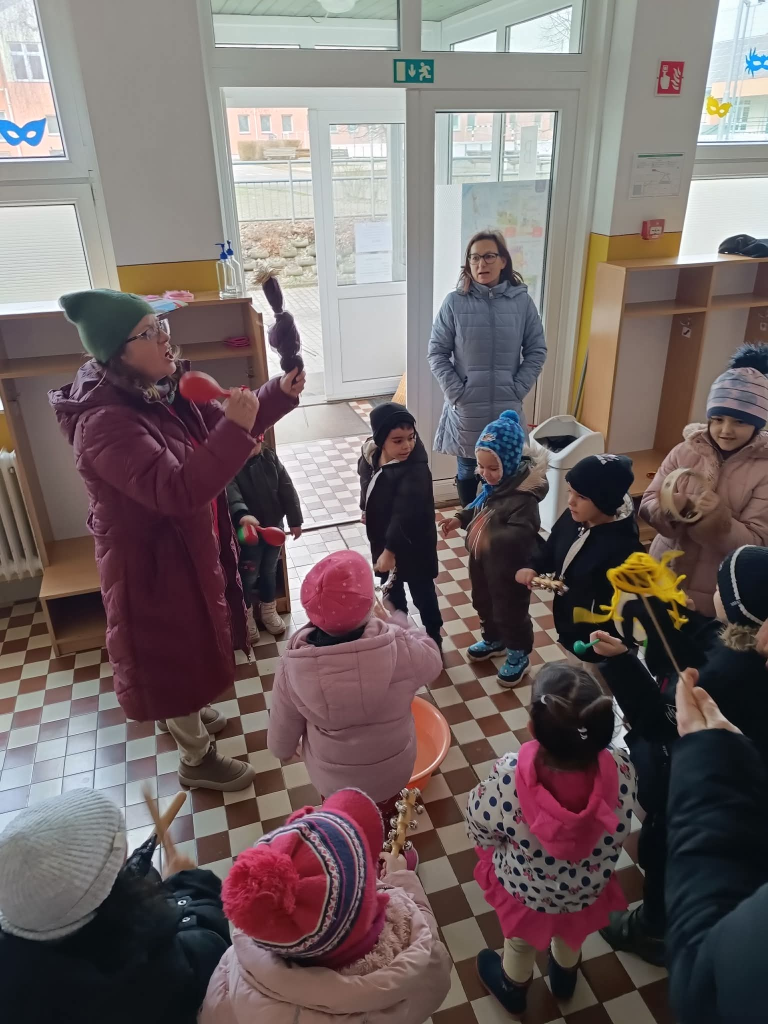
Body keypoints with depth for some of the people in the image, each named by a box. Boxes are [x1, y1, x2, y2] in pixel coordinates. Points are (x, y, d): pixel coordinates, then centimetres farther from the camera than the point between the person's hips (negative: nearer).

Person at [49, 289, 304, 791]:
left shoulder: (166, 390, -2)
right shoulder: (105, 423, -30)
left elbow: (220, 425, 8)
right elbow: (176, 491, -40)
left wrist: (280, 393, -6)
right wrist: (236, 428, -42)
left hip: (191, 544, 9)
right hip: (151, 561, -9)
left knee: (190, 645, 28)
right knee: (175, 653, 11)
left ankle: (189, 715, 56)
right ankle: (197, 759, 34)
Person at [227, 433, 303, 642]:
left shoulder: (270, 458, -4)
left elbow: (287, 489, 1)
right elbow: (230, 492, -36)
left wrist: (295, 520, 1)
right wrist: (241, 514, -55)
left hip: (274, 527, 5)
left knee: (270, 572, 21)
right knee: (248, 577, 11)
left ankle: (268, 611, 44)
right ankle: (246, 616, 35)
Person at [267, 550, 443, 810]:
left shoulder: (294, 663, -27)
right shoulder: (400, 649, -33)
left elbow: (281, 738, -11)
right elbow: (432, 661, -8)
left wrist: (281, 750, 12)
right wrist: (398, 621, 5)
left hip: (330, 780, 1)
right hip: (391, 775, 0)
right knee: (383, 803, 34)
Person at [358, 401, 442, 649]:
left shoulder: (415, 471, -33)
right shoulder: (372, 454, -11)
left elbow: (404, 515, -35)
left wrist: (390, 550, -34)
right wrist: (365, 509, 21)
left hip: (412, 544, -7)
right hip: (383, 537, 7)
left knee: (422, 593, 13)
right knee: (391, 588, 27)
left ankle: (433, 637, 35)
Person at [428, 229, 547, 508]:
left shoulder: (522, 301, -2)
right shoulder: (454, 302, -6)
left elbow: (536, 351, 2)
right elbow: (436, 352, -3)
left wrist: (516, 390, -7)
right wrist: (455, 392, -11)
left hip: (506, 408, 1)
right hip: (465, 407, -1)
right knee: (467, 471, 14)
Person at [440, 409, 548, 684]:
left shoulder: (523, 495, -30)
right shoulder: (493, 483, -4)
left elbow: (521, 535, -36)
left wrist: (494, 539, -51)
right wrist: (459, 519, -1)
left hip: (509, 568, -8)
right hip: (482, 559, 9)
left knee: (510, 611, 13)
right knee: (483, 603, 27)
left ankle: (518, 655, 37)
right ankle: (493, 640, 52)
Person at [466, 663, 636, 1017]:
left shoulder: (509, 777, -43)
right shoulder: (622, 770, -36)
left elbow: (479, 828, -21)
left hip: (526, 890, -2)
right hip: (588, 890, 2)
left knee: (521, 942, 34)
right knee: (571, 935, 39)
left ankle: (513, 988, 65)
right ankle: (564, 977, 70)